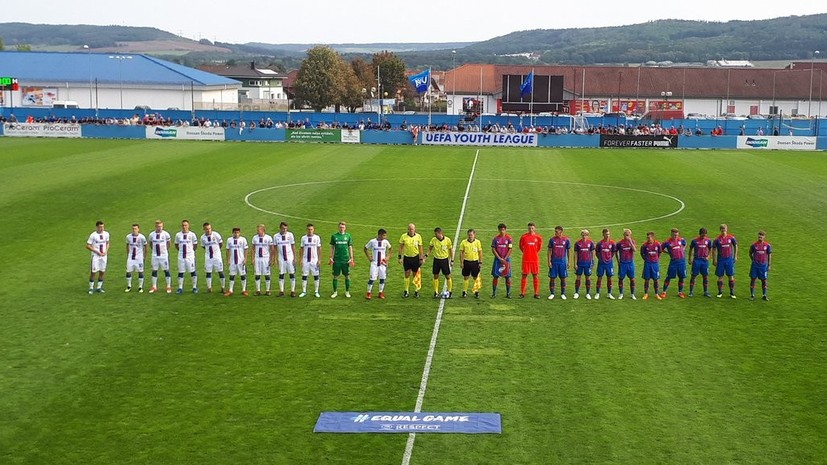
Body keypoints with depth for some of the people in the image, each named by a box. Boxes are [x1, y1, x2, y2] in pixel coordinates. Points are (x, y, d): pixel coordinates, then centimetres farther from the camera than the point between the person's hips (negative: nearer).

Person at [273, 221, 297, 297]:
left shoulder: (290, 235, -3)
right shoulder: (276, 236, 1)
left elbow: (293, 246, 0)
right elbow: (275, 248, 9)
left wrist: (294, 258, -3)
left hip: (290, 258, -2)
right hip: (281, 259, 2)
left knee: (292, 274, -1)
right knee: (281, 275, 4)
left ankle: (292, 291, 5)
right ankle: (281, 291, 10)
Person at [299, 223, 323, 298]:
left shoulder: (317, 238, 0)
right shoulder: (303, 238, 4)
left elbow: (319, 249, 3)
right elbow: (302, 249, 9)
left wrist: (319, 259, -3)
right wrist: (301, 259, 2)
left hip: (314, 260, -1)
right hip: (305, 260, 1)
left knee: (316, 275, 1)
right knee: (304, 275, 1)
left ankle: (316, 291, 9)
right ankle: (304, 291, 9)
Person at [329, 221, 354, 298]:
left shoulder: (348, 236, 4)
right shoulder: (334, 236, 3)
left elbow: (350, 247, 6)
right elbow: (332, 247, 8)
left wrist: (351, 258, 0)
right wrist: (331, 258, 1)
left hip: (346, 260, 0)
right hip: (336, 259, 0)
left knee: (347, 276, 5)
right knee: (335, 276, 4)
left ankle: (347, 292, 16)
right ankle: (335, 292, 14)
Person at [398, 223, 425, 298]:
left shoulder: (418, 236, -4)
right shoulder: (404, 236, -6)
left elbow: (420, 248, 3)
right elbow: (400, 247, 1)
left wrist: (421, 258, 2)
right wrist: (400, 257, -3)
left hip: (415, 257, 0)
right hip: (407, 257, 0)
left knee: (415, 274, 4)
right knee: (407, 274, 2)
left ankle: (416, 291, 14)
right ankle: (406, 291, 12)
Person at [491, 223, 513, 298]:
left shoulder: (509, 238, -2)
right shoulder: (495, 238, 1)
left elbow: (510, 250, -4)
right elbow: (493, 249, -1)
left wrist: (505, 259, -12)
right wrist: (500, 258, -10)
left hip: (506, 259, -1)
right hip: (497, 259, 1)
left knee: (507, 276, 0)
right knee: (495, 276, 1)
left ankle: (508, 293, 7)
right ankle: (494, 293, 8)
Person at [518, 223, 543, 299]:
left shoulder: (538, 237, 1)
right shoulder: (523, 237, -1)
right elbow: (521, 246, 12)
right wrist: (526, 253, 11)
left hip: (535, 260, 1)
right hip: (526, 259, -1)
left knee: (535, 276, 3)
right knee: (524, 275, 1)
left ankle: (536, 293, 9)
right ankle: (522, 293, 8)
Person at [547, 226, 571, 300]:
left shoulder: (566, 240, 0)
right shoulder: (552, 240, -1)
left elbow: (569, 251, 7)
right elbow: (549, 251, 2)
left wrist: (569, 262, 4)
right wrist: (549, 261, -5)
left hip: (563, 262, 0)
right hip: (554, 262, 0)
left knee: (563, 278, 5)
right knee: (552, 278, 1)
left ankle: (563, 294, 14)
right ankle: (552, 294, 10)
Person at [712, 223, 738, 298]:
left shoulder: (731, 238, -2)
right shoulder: (717, 239, -5)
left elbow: (735, 246, 12)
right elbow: (714, 250, 0)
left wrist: (735, 256, 8)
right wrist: (714, 260, -2)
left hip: (729, 259, 1)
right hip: (720, 259, -1)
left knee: (731, 276, 2)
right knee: (720, 276, 4)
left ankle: (732, 293, 9)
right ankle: (720, 292, 15)